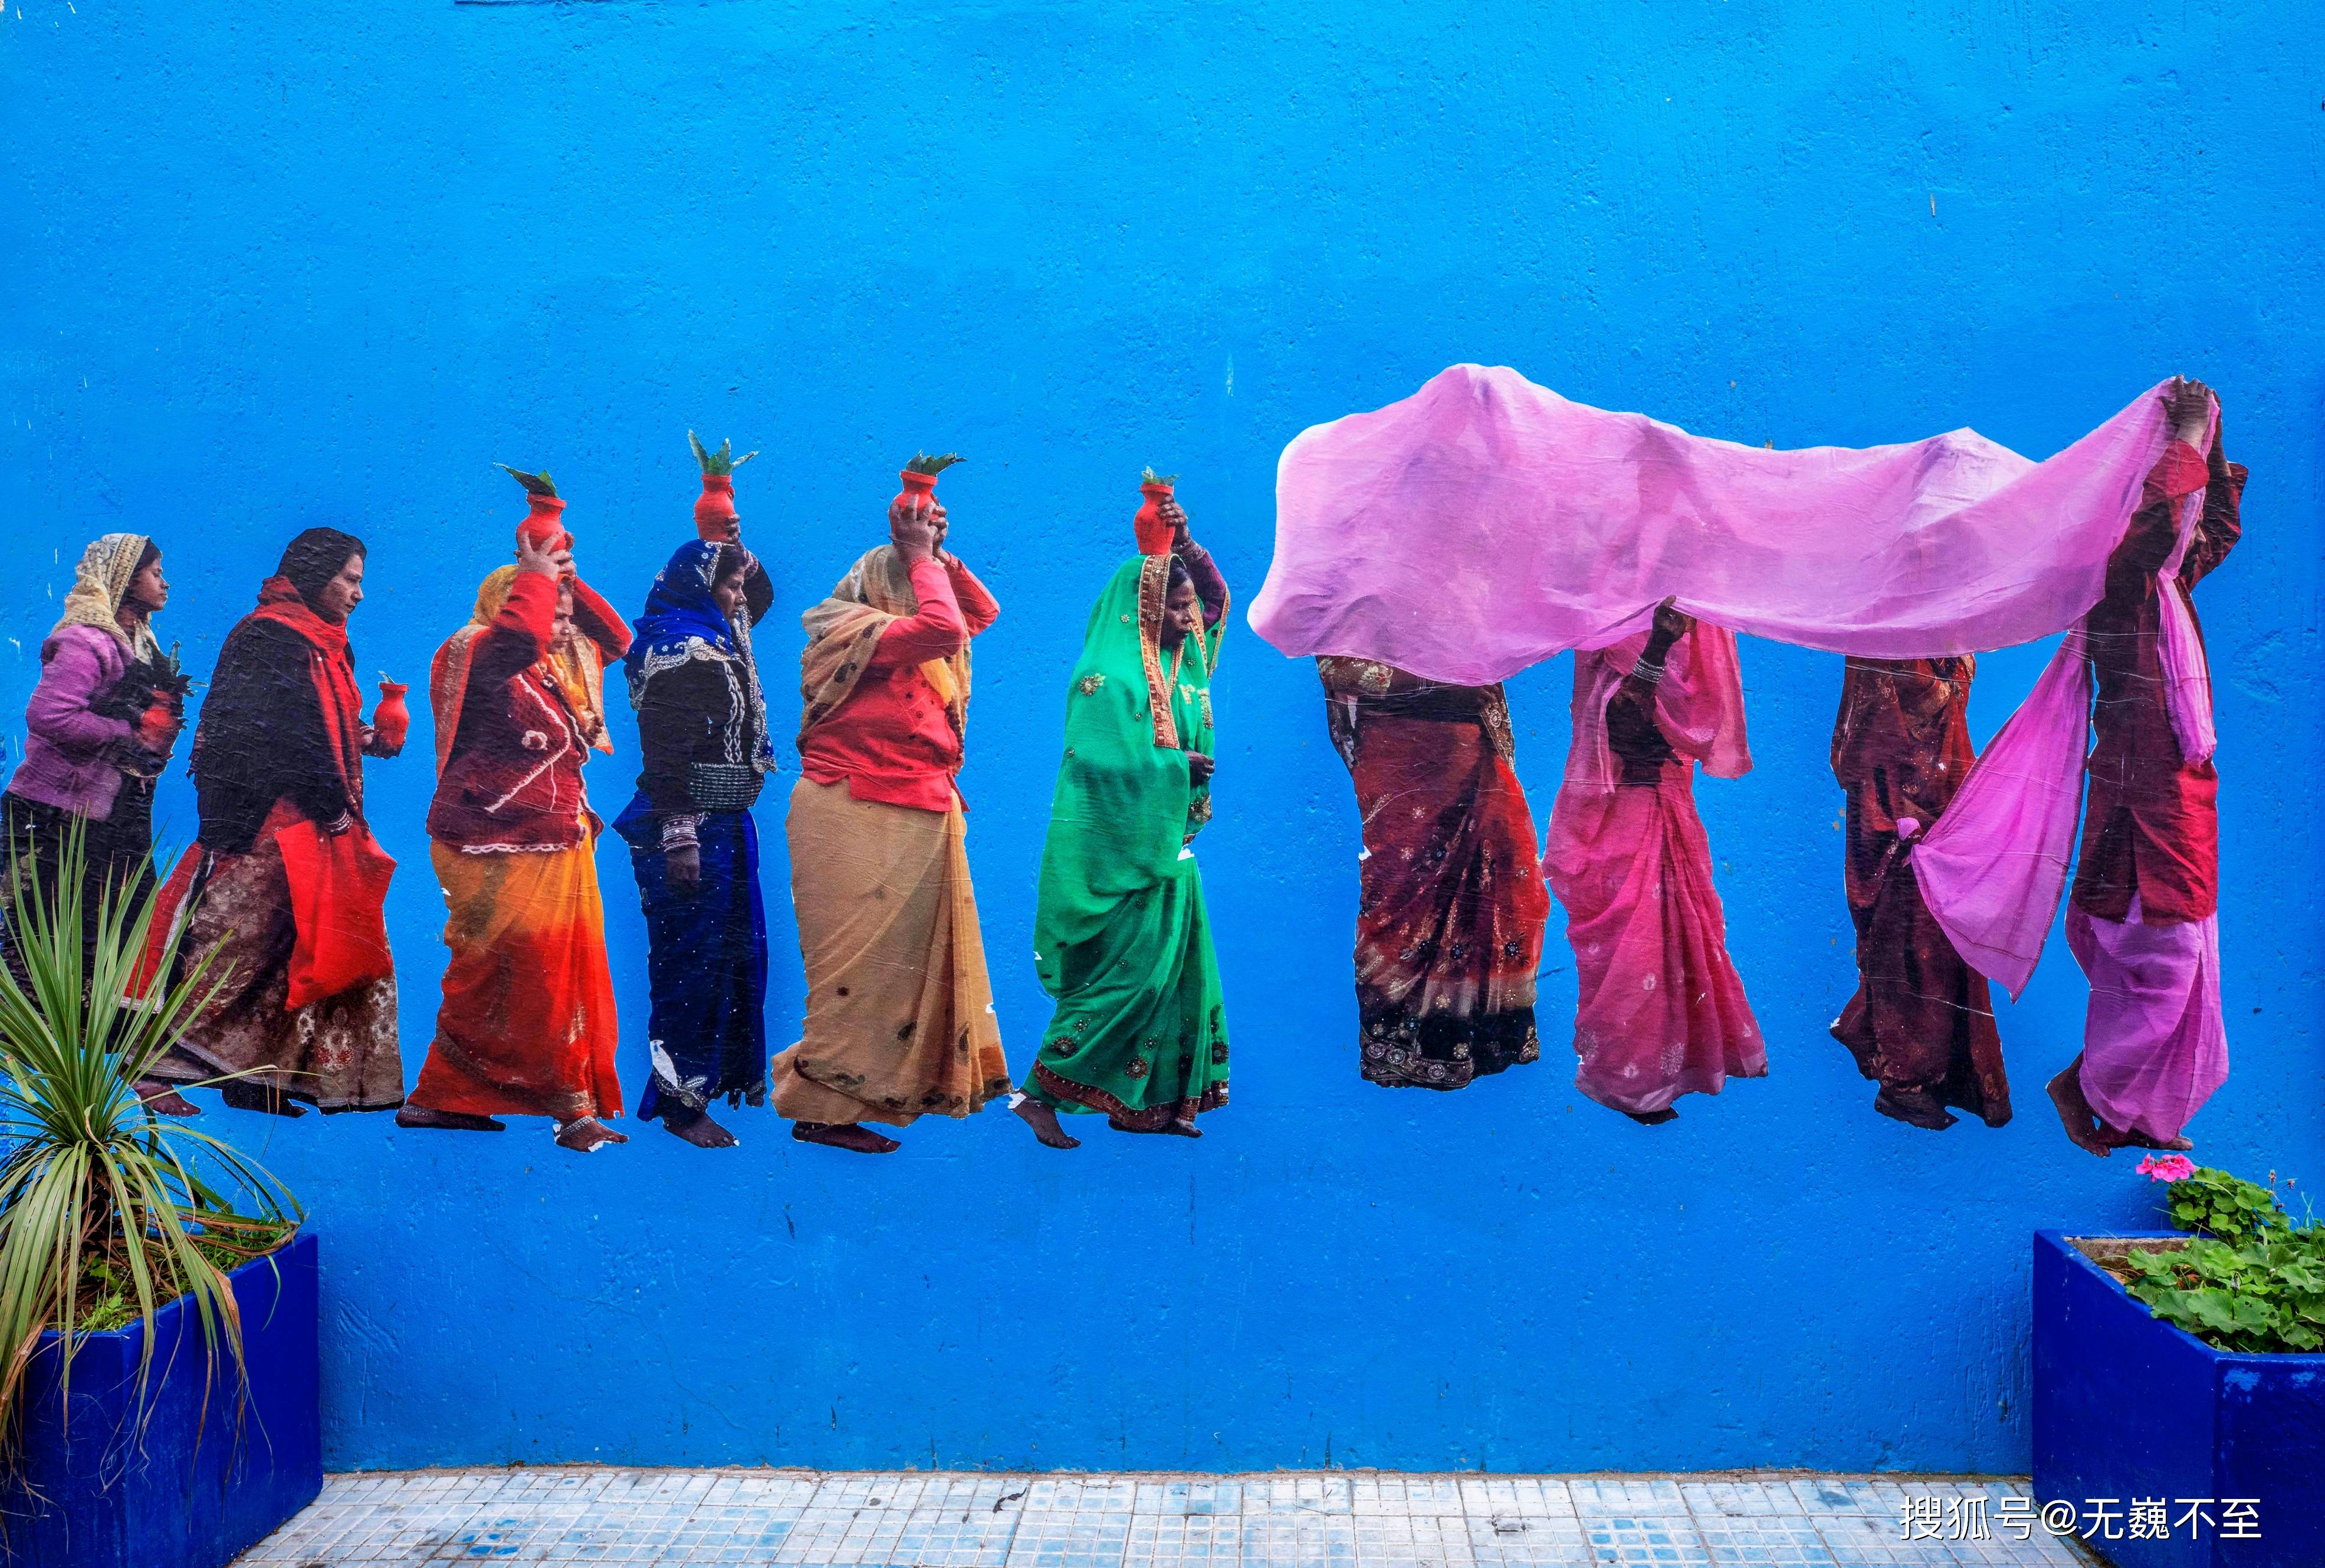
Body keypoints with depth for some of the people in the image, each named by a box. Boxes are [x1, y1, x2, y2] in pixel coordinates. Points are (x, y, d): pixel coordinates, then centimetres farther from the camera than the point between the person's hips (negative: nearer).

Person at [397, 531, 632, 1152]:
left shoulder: (562, 669, 15)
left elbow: (615, 638, 26)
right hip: (499, 850, -9)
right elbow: (520, 634, -29)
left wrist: (569, 581, 13)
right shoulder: (476, 659, -9)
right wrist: (538, 575, -12)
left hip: (558, 845, 9)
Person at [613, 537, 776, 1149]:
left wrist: (741, 557, 13)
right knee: (692, 961, -5)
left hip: (725, 824, 10)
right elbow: (667, 753, -21)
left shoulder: (717, 636, 13)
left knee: (733, 950, 16)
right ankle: (680, 1102, 1)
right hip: (693, 829, -10)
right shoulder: (681, 649, -15)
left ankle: (731, 1071, 27)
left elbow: (761, 598, 34)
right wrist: (678, 838, -24)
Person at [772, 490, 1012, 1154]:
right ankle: (822, 1108, 0)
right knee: (860, 964, -6)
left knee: (921, 953, 13)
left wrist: (938, 555, 12)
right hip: (858, 820, -9)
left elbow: (982, 611, 25)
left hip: (915, 820, 9)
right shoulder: (854, 635, -12)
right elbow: (944, 628, -26)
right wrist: (922, 558, -12)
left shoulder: (905, 641, 16)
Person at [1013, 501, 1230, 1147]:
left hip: (1167, 847, 9)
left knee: (1172, 972, 8)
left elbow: (1218, 596, 19)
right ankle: (1040, 1091, -1)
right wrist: (1175, 764, -12)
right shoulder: (1106, 677, -13)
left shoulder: (1183, 659, 11)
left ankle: (1149, 1101, 16)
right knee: (1125, 976, -9)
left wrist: (1185, 547, 2)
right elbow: (1098, 759, -22)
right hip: (1118, 851, -9)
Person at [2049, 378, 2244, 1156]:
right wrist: (2188, 437, -18)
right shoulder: (2118, 577, -13)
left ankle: (2144, 1110, 19)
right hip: (2141, 788, -9)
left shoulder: (2169, 584, 14)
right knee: (2157, 952, -6)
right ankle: (2088, 1085, 9)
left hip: (2179, 786, 9)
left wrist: (2212, 450, 17)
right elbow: (2157, 510, -32)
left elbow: (2221, 526, 30)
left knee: (2176, 955, 12)